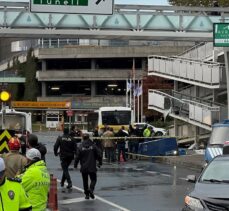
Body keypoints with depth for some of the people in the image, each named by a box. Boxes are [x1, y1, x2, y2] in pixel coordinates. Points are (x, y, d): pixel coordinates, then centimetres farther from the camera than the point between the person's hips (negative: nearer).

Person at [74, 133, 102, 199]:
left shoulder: (80, 147, -6)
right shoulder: (93, 145, -4)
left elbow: (77, 157, -5)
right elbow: (99, 154, -3)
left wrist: (75, 165, 9)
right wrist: (100, 162, 11)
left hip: (84, 168, 0)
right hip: (92, 167, 0)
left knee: (85, 181, 12)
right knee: (93, 179, 9)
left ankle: (87, 194, 13)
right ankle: (91, 189, -18)